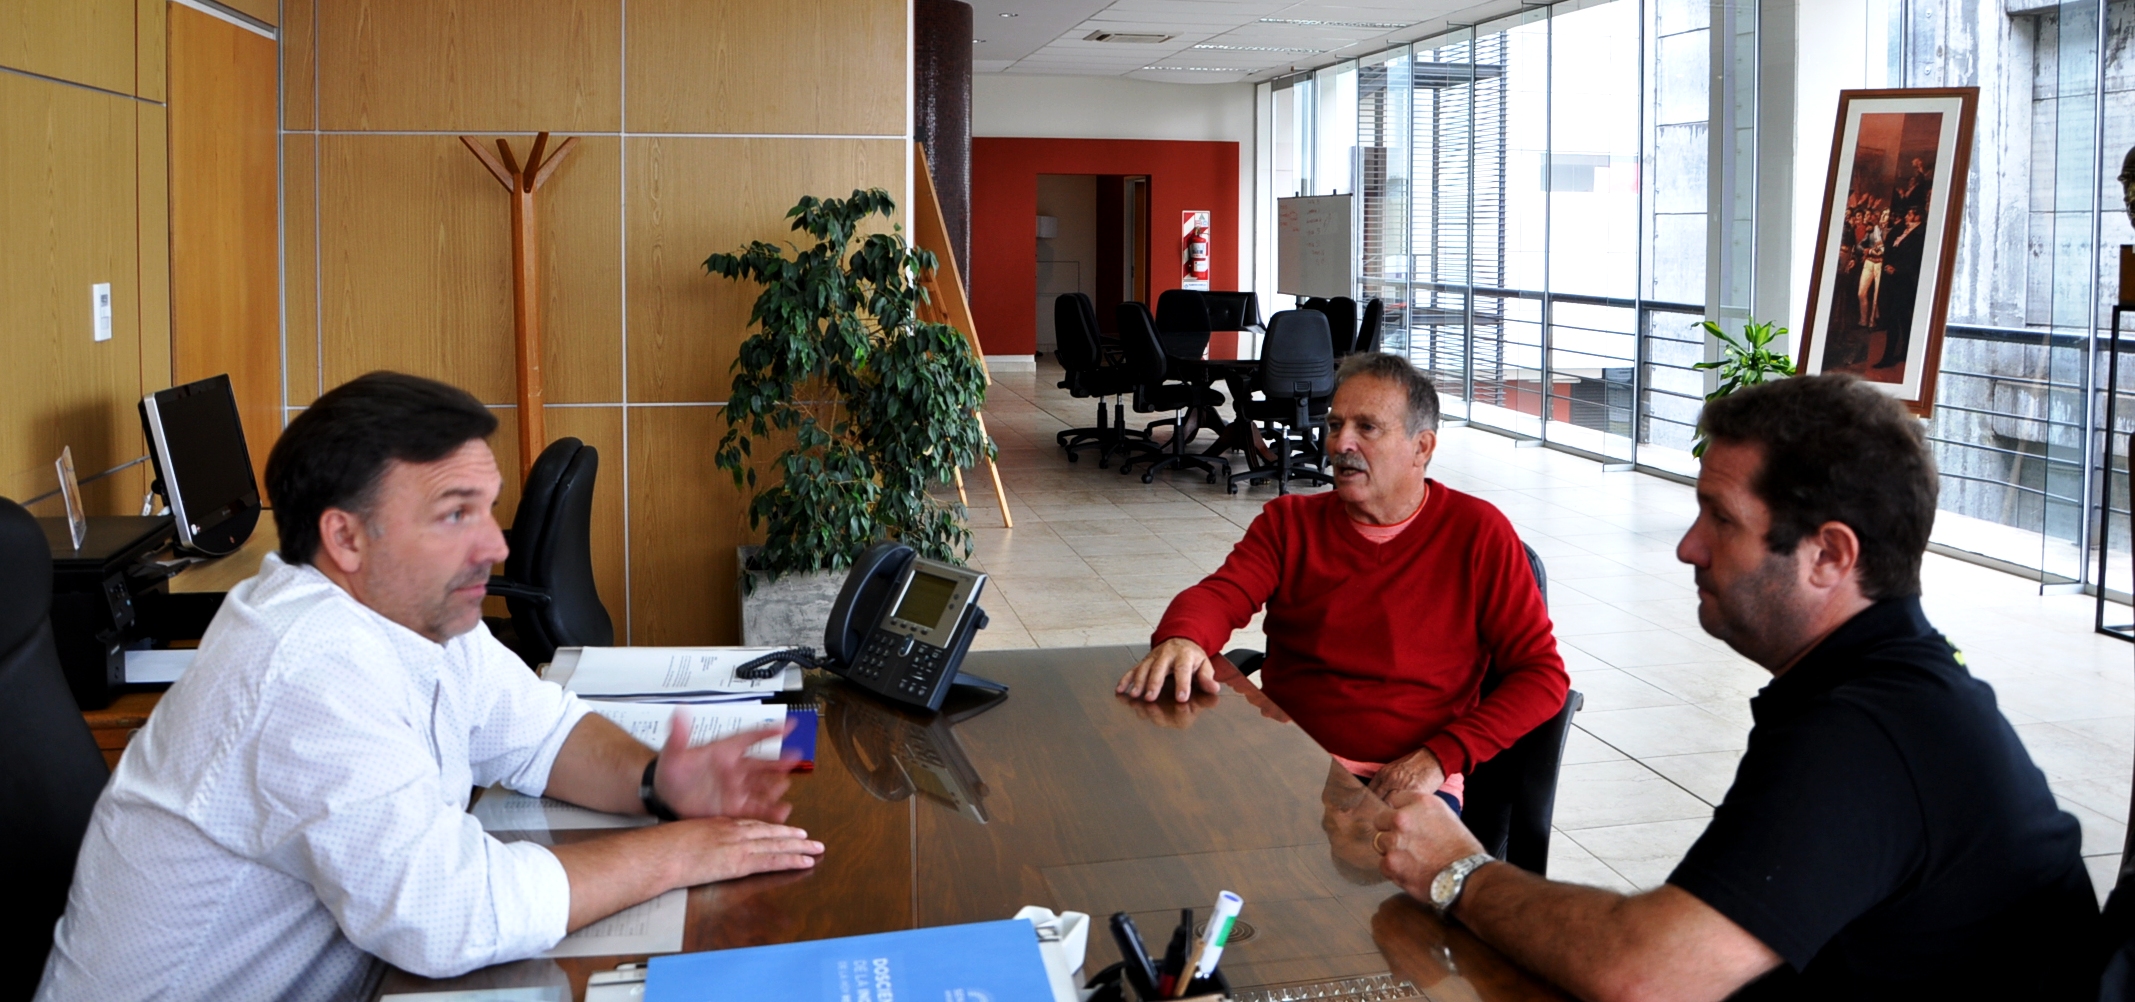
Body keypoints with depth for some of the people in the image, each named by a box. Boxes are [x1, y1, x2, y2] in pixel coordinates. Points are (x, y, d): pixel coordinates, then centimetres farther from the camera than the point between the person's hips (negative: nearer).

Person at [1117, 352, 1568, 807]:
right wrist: (1180, 640, -29)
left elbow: (1544, 674, 2)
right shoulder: (1289, 522, 13)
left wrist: (1439, 757, -11)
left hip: (1408, 784, -2)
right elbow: (1219, 595, -3)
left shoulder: (1477, 533, 5)